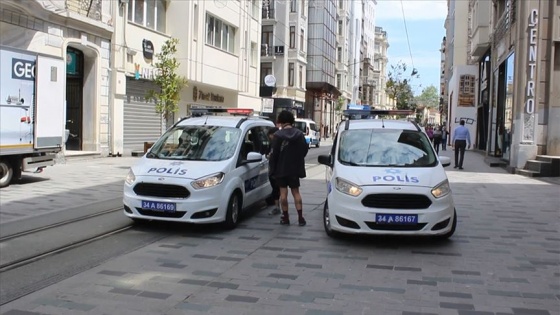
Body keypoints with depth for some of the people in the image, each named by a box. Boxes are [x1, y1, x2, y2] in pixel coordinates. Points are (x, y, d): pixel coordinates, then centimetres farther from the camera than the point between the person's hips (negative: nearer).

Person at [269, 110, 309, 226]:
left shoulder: (278, 135, -13)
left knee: (283, 192, 4)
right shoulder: (299, 134, -1)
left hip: (281, 168, -3)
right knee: (296, 192, 8)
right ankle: (300, 217, 3)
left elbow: (274, 153, -12)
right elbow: (305, 149, 5)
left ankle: (285, 217, 9)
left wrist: (272, 168, -2)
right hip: (295, 168, 3)